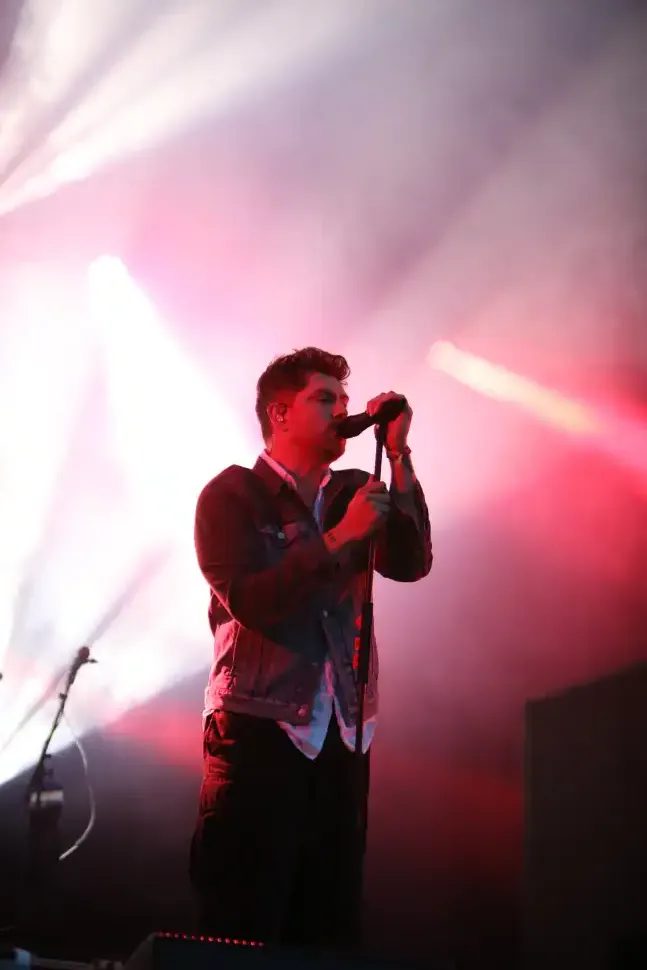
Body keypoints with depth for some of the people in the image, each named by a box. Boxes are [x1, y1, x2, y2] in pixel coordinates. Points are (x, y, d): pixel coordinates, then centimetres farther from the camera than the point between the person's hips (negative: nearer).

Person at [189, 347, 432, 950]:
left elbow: (411, 563, -2)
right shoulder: (232, 496, 2)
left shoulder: (353, 493, 15)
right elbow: (250, 601, -12)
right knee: (242, 938, -6)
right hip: (258, 736, -5)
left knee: (330, 933, 4)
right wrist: (340, 537, -15)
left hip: (339, 740, 5)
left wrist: (397, 454, -7)